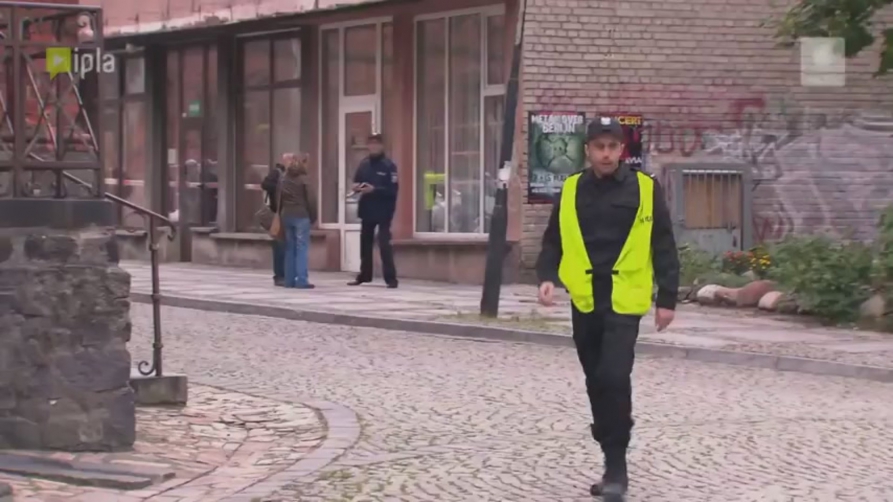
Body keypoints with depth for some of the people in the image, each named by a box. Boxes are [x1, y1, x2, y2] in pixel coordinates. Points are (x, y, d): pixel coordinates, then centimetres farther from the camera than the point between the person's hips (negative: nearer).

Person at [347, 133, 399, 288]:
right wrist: (357, 186, -6)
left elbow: (392, 190, -15)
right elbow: (356, 182, 18)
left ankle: (391, 278, -9)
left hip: (383, 211, -6)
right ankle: (364, 276, 26)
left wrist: (374, 189, -25)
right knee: (365, 244, 14)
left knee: (384, 244, -11)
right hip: (367, 210, 6)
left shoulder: (389, 166, -9)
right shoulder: (364, 164, 8)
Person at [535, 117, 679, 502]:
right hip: (585, 302, 4)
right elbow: (554, 242, 11)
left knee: (614, 379, -16)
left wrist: (667, 298, -1)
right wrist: (547, 277, -7)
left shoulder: (645, 189, -1)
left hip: (624, 301, -4)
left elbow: (663, 248, 2)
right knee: (597, 383, 10)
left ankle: (616, 468, -7)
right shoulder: (571, 191, 7)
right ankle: (614, 465, 23)